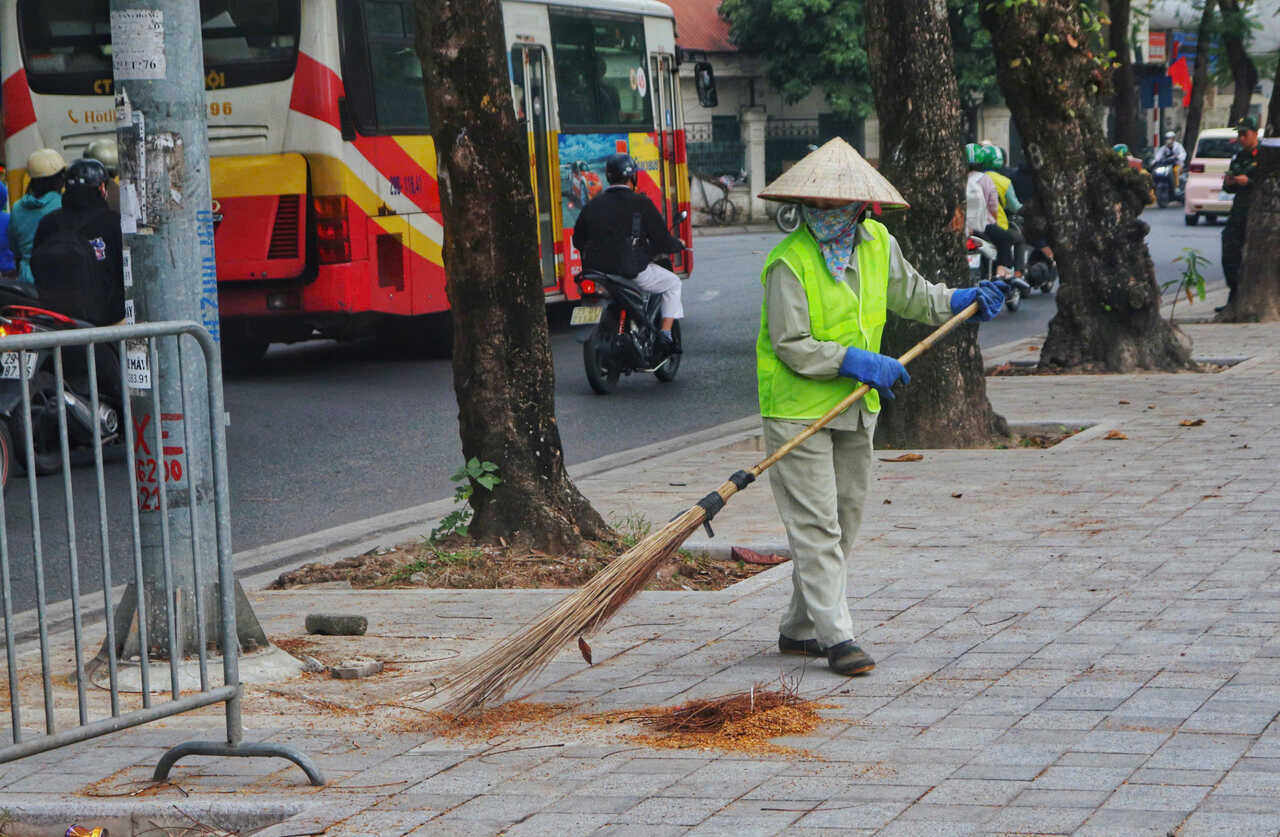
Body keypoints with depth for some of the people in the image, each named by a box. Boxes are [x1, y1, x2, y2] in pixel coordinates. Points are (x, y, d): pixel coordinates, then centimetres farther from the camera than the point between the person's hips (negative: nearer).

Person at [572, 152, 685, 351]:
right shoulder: (640, 203, -8)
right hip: (632, 270, -5)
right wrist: (679, 244, 17)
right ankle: (666, 335, 8)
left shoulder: (593, 204, 7)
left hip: (596, 268, 5)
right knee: (672, 283, 19)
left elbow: (578, 240, 14)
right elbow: (663, 240, -6)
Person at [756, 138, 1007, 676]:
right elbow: (791, 346, -19)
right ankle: (835, 635, -7)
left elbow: (909, 294, 21)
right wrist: (857, 362, -24)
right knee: (815, 525, -8)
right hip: (798, 409, -7)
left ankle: (799, 629, 23)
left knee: (844, 523, 12)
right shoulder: (789, 262, -17)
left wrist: (961, 301, 7)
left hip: (855, 409, 7)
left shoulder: (877, 244, 3)